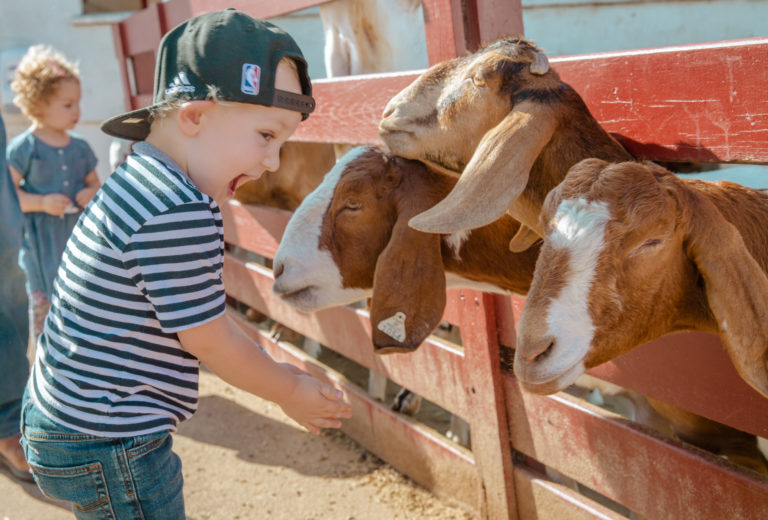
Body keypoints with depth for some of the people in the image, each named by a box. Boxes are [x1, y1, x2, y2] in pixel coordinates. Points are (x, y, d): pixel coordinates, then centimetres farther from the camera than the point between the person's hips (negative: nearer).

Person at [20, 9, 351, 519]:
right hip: (107, 447, -10)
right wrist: (290, 391, -2)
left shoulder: (138, 182, 6)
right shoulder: (182, 215, -28)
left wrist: (274, 366, 17)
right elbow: (208, 339, -19)